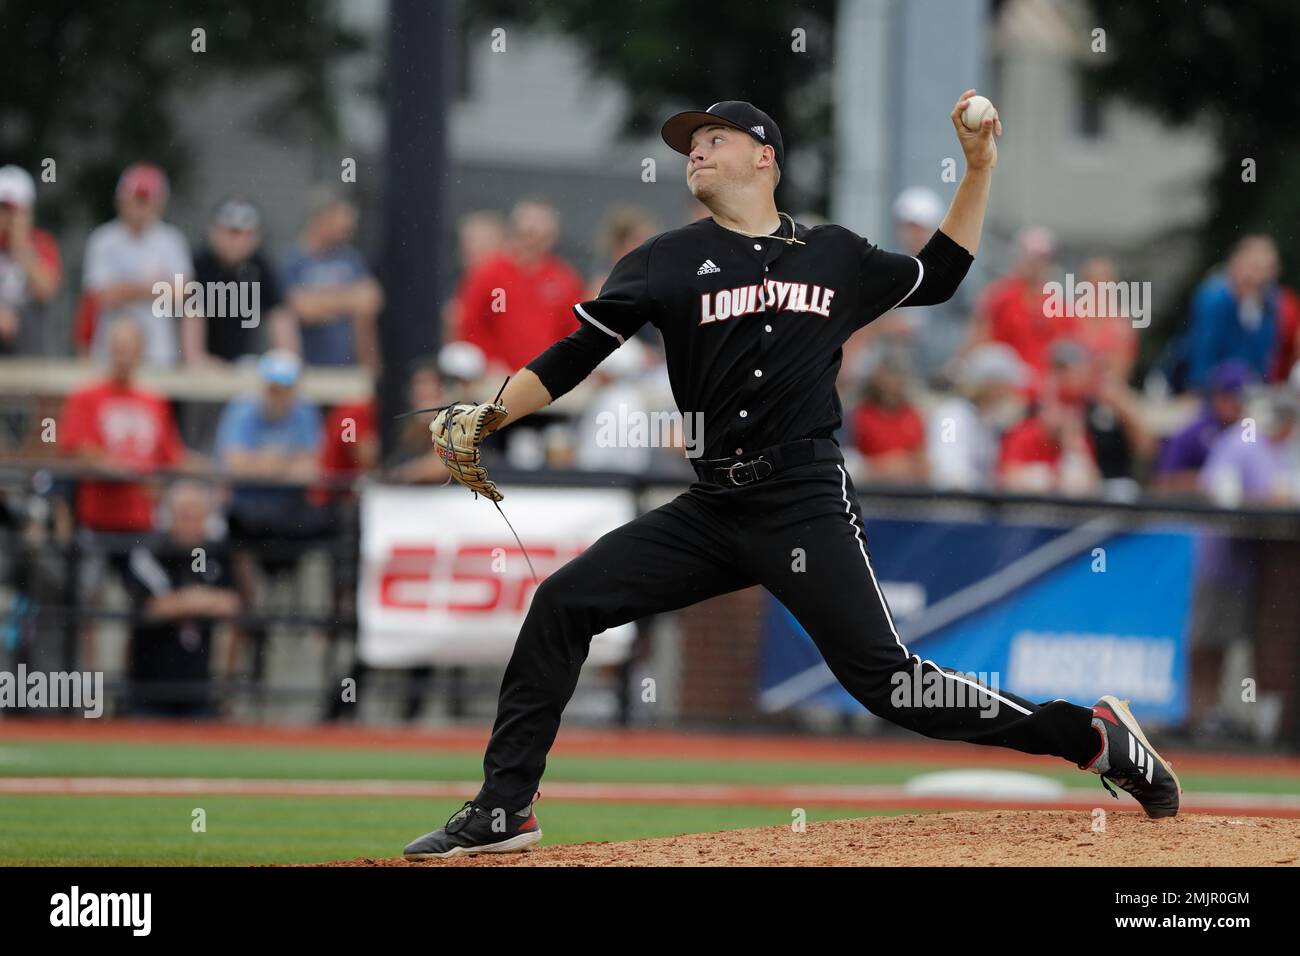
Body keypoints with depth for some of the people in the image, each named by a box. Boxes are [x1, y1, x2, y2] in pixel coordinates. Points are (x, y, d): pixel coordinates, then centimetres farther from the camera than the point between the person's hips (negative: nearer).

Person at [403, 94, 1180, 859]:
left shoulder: (836, 256, 10)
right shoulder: (668, 261, 9)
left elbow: (938, 276, 26)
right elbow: (575, 357, 3)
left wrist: (980, 168, 18)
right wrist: (486, 417, -10)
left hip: (807, 506, -3)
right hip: (712, 507, 3)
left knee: (883, 676, -13)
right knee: (563, 603, -8)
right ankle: (503, 813, 0)